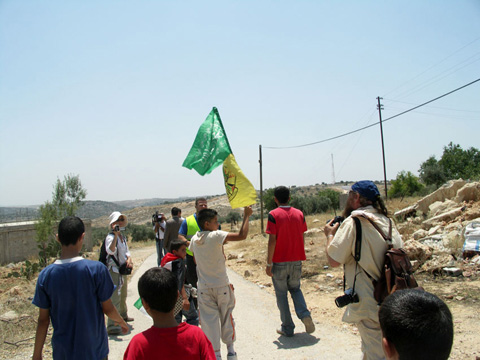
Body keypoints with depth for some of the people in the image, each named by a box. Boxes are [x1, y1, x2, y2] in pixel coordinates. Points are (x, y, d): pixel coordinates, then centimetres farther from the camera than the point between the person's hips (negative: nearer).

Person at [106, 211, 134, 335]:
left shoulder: (123, 237, 10)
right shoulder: (110, 237, -18)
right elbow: (110, 250, -38)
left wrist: (129, 259, -2)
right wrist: (115, 235, -44)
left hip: (123, 270, 9)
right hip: (114, 270, -9)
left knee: (123, 295, 25)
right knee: (115, 297, -14)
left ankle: (123, 315, 46)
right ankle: (111, 326, -11)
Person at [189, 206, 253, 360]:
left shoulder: (194, 239, -1)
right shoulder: (216, 236, -18)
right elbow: (242, 235, -24)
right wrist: (246, 216, -15)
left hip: (204, 288, 3)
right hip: (222, 285, -3)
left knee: (209, 320, 8)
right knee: (226, 317, 15)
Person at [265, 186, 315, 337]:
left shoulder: (273, 215, -11)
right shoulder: (299, 214, 3)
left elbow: (272, 241, -15)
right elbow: (302, 238, 7)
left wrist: (268, 264, -9)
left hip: (279, 262, -4)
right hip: (297, 260, 4)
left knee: (281, 293, 9)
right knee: (295, 289, 21)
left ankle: (287, 328, 15)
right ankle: (305, 315, 0)